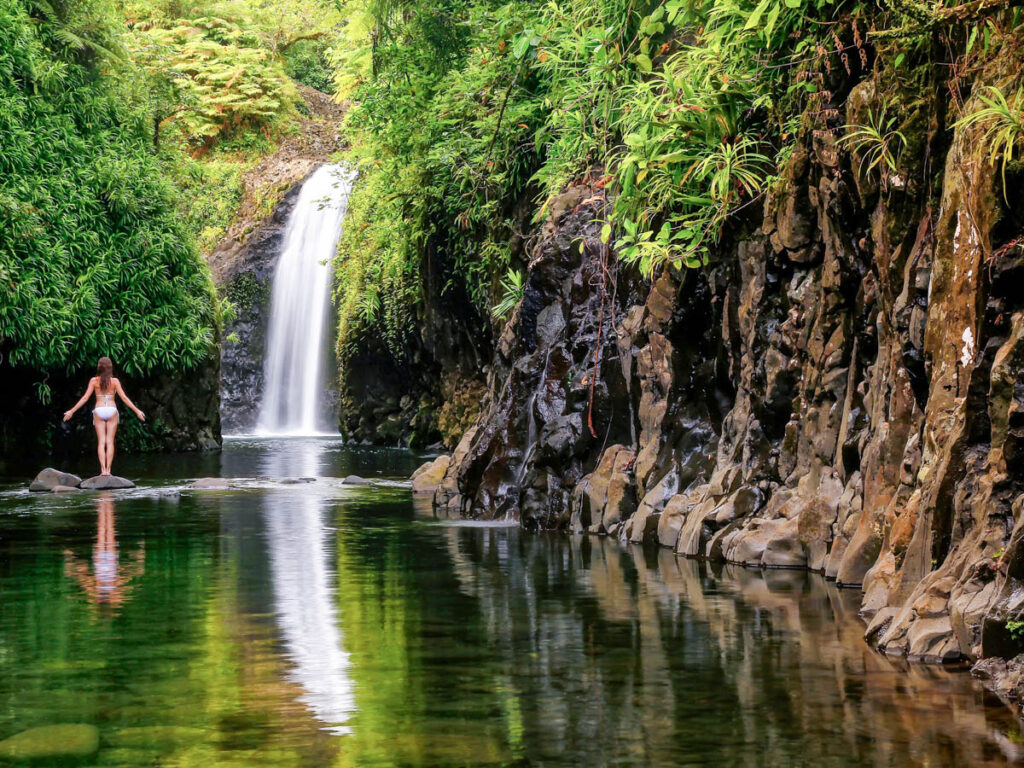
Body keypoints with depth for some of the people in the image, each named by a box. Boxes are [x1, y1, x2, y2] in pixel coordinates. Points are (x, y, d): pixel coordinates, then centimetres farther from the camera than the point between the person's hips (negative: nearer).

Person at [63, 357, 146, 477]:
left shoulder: (94, 381, -1)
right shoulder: (114, 381, -2)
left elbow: (85, 398, -2)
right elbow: (124, 397, -4)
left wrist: (72, 411, 4)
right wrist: (137, 411, 1)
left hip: (99, 410, 0)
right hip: (112, 410, 0)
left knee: (101, 442, 2)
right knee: (110, 442, 3)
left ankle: (103, 469, -9)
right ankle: (108, 469, -4)